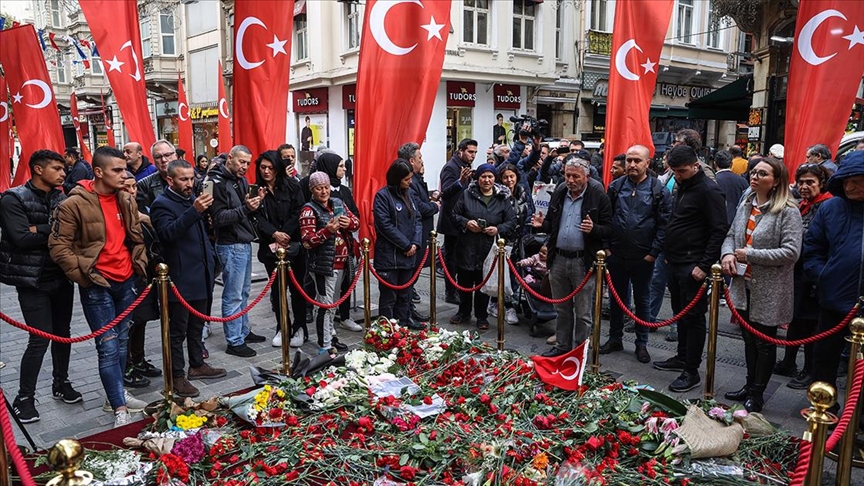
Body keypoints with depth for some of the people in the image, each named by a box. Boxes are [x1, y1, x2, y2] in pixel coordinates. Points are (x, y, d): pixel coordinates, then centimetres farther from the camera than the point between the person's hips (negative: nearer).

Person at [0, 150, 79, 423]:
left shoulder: (61, 198, 7)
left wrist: (40, 230, -17)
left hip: (61, 277, 5)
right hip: (33, 281, -5)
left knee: (62, 333, 14)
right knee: (40, 339, -5)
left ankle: (61, 384, 31)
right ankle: (24, 398, 12)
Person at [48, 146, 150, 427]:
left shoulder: (126, 201, 6)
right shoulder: (75, 204, -12)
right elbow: (58, 246, -10)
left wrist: (141, 265, 8)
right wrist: (84, 276, -12)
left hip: (126, 281, 6)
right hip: (97, 286, -6)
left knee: (122, 342, 15)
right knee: (108, 346, -5)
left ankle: (117, 395, 30)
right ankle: (120, 410, -1)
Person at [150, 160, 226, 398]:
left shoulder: (193, 199, 12)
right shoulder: (162, 204, -11)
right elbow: (169, 233, -29)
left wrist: (211, 259, 17)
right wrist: (194, 211, -39)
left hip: (201, 277, 8)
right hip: (180, 279, -8)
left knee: (197, 325, 19)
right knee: (178, 330, 2)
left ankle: (197, 365, 32)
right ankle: (177, 376, 12)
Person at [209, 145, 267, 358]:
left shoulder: (241, 180, 14)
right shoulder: (217, 182, -12)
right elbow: (219, 217, -18)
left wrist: (255, 204, -3)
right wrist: (245, 209, -29)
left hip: (245, 243, 9)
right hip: (230, 246, -9)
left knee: (243, 292, 18)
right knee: (233, 295, -2)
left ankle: (244, 331, 30)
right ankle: (234, 342, 6)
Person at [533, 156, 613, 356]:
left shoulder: (598, 197, -6)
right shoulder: (559, 193, 10)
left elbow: (609, 229, -7)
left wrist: (594, 229, -27)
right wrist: (542, 224, -1)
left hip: (583, 262, -5)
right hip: (558, 259, 5)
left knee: (583, 313, 5)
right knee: (562, 309, 16)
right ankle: (562, 346, 30)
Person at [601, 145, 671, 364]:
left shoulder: (658, 190, -5)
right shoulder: (616, 186, 2)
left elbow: (664, 224, -6)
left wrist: (654, 253, -11)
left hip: (643, 257, -2)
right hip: (616, 255, 2)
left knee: (642, 300, 11)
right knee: (617, 298, 13)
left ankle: (641, 343, 22)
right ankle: (615, 338, 27)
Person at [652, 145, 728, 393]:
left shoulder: (709, 190, -14)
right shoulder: (681, 186, 13)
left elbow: (719, 231, -18)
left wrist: (704, 266, -20)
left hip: (693, 266, -9)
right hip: (675, 262, 9)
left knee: (693, 316, -1)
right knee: (680, 313, 17)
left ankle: (691, 371, 7)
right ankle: (682, 358, 31)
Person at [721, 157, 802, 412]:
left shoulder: (787, 212, -14)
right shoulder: (746, 205, 8)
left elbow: (791, 252, -21)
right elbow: (731, 235, 16)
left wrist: (751, 255, -19)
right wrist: (727, 253, -5)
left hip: (769, 291, -7)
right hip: (744, 285, 7)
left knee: (764, 343, 7)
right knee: (749, 339, 19)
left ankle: (757, 394, 21)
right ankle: (750, 385, 33)